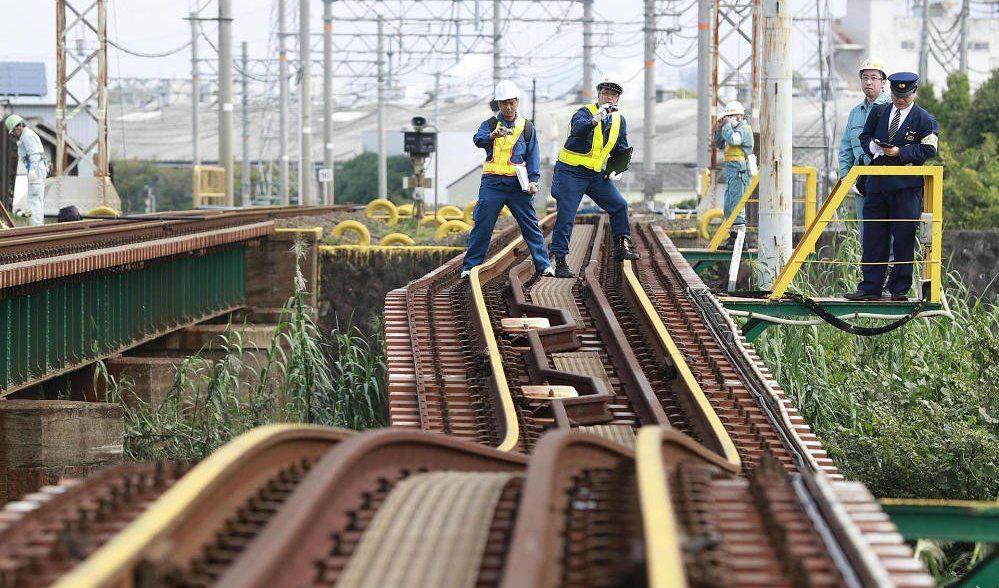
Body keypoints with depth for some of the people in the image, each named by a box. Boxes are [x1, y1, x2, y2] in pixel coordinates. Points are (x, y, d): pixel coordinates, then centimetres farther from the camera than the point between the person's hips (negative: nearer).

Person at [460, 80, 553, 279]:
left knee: (530, 225, 0)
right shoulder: (489, 124, 8)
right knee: (482, 226, -1)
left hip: (518, 184, 1)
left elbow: (533, 156, 9)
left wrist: (533, 180, -4)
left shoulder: (527, 127, 11)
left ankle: (544, 265, 6)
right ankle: (470, 266, 5)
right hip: (492, 182, -1)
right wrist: (492, 136, -35)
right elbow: (478, 139, -13)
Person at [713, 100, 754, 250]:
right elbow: (719, 144, 24)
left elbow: (732, 139, -25)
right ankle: (733, 238, 16)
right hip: (731, 171, 10)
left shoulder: (744, 129, -8)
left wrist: (727, 125, -11)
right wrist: (719, 130, 10)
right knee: (729, 206, 12)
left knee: (736, 204, -13)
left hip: (739, 170, -10)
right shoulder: (734, 129, 21)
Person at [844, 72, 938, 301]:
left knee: (904, 238, -2)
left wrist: (900, 152, -14)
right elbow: (865, 136, 18)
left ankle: (899, 289, 5)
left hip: (906, 187, -4)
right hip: (877, 183, 4)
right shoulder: (878, 112, 13)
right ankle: (870, 288, 7)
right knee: (873, 236, 3)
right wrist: (873, 147, -5)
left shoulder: (924, 120, 0)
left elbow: (928, 150, -5)